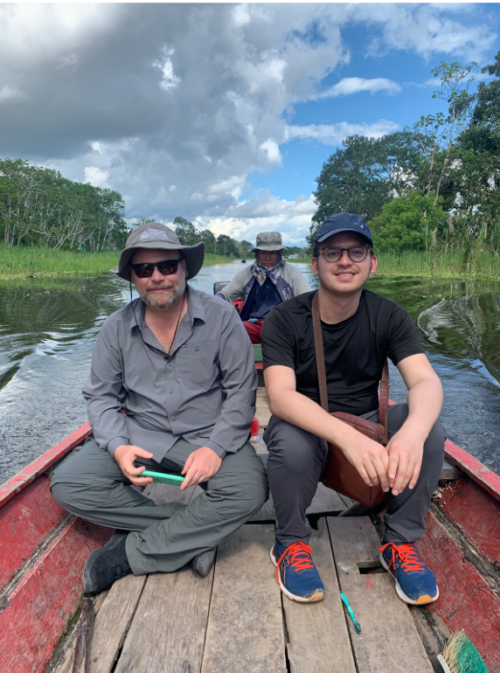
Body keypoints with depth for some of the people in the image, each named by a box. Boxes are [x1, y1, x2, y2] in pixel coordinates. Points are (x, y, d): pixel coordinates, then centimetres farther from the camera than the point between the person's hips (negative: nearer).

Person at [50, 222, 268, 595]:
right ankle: (194, 533, -12)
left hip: (208, 435, -2)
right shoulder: (116, 328, 1)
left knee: (249, 490, -29)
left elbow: (241, 390, -8)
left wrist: (215, 447, -21)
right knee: (68, 483, -16)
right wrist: (118, 447, -13)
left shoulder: (221, 317, -8)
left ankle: (129, 553, -13)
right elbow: (101, 397, 5)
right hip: (141, 434, 3)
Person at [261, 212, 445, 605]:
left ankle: (402, 543, 0)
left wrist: (412, 432, -43)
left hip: (367, 422, 3)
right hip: (305, 424, -2)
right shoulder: (285, 319, -14)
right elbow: (280, 395, -27)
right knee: (291, 443, -36)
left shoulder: (389, 317, -6)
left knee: (431, 433, -24)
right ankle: (292, 543, -4)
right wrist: (348, 437, -44)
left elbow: (426, 381, -19)